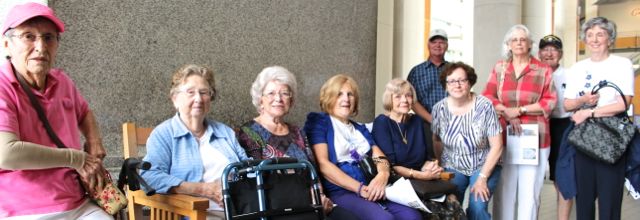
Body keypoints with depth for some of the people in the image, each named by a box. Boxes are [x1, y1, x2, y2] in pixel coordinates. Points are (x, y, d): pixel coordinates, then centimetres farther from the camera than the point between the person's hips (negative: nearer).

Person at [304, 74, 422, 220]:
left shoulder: (361, 129, 25)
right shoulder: (318, 121, 5)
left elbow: (380, 157, 14)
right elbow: (322, 164, -7)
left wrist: (383, 175, -11)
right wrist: (359, 188, -14)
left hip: (371, 190, 6)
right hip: (340, 192, -6)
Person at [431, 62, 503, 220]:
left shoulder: (484, 106, -16)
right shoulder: (439, 108, -9)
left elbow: (497, 146, -14)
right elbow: (436, 141, 6)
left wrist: (482, 178, -17)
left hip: (484, 166, -2)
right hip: (453, 167, 2)